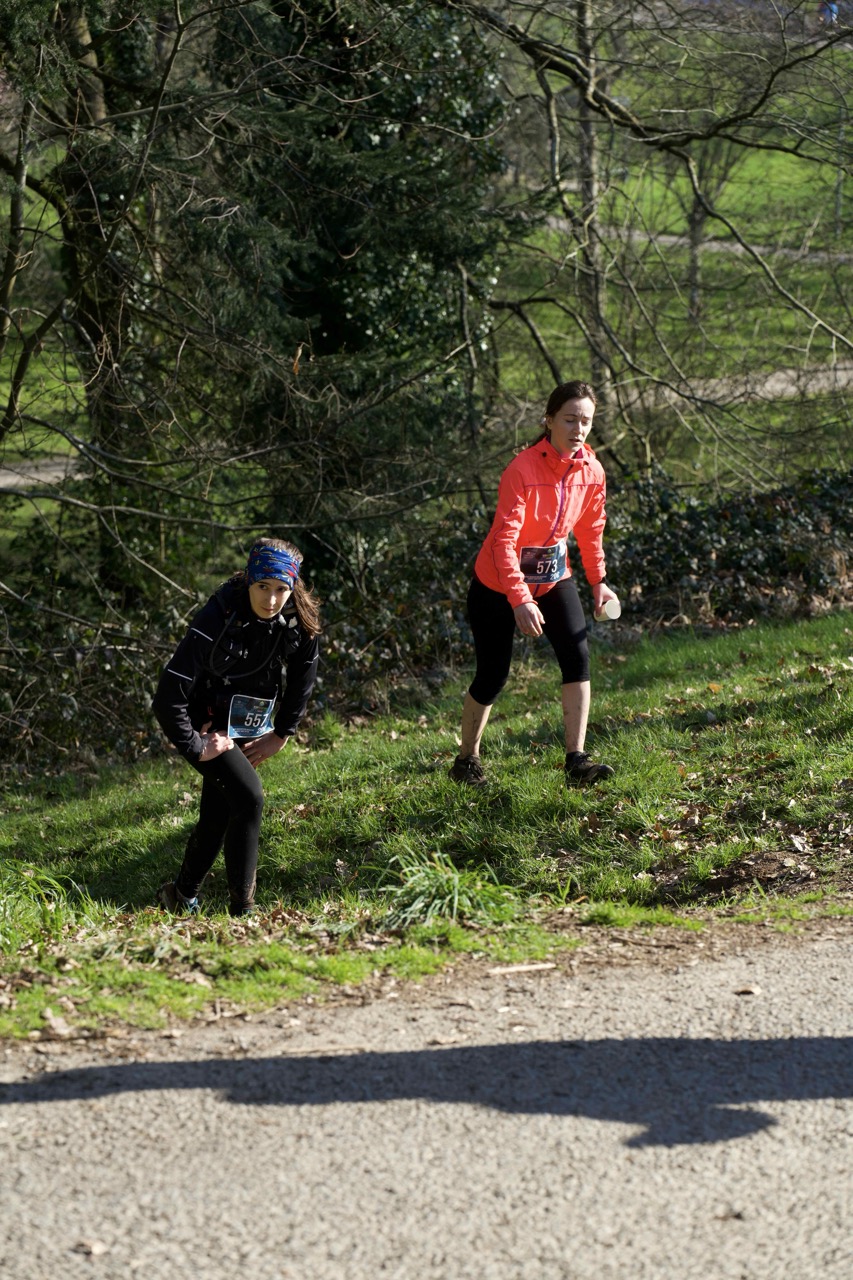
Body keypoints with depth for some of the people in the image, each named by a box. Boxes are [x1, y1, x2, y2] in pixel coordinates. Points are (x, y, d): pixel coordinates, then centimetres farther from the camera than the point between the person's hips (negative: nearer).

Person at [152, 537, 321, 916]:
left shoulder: (298, 618, -13)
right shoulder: (218, 620, -31)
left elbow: (304, 672, 7)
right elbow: (169, 696, -30)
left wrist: (281, 734, 7)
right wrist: (195, 749, -22)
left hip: (249, 726, 6)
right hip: (208, 725, -6)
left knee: (218, 816, 13)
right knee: (248, 797, -21)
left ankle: (181, 895, 34)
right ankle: (242, 910, -13)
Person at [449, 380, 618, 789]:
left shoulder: (592, 471, -9)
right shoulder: (523, 471, -28)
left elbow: (590, 530, 9)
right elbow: (504, 540, -34)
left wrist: (597, 580, 6)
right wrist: (520, 601, -42)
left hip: (554, 577, 5)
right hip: (498, 586, -5)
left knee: (577, 656, -13)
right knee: (492, 675, 1)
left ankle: (576, 762, -13)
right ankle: (467, 759, 23)